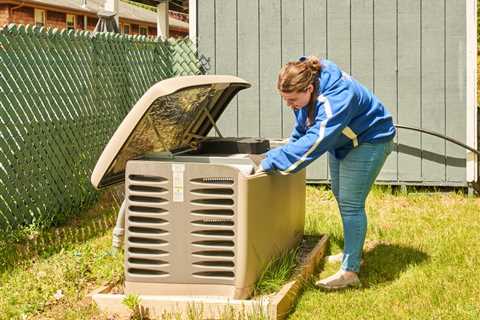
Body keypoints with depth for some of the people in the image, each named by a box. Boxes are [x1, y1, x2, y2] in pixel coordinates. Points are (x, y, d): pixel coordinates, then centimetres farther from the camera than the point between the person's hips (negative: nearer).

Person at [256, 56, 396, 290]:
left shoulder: (336, 98, -41)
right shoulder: (305, 90, -16)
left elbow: (315, 141, -47)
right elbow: (303, 125, 6)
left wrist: (272, 161, -48)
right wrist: (292, 146, 1)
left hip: (369, 141, -9)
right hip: (342, 141, 9)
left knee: (350, 203, -14)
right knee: (340, 195, 19)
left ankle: (349, 272, -12)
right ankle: (352, 253, 36)